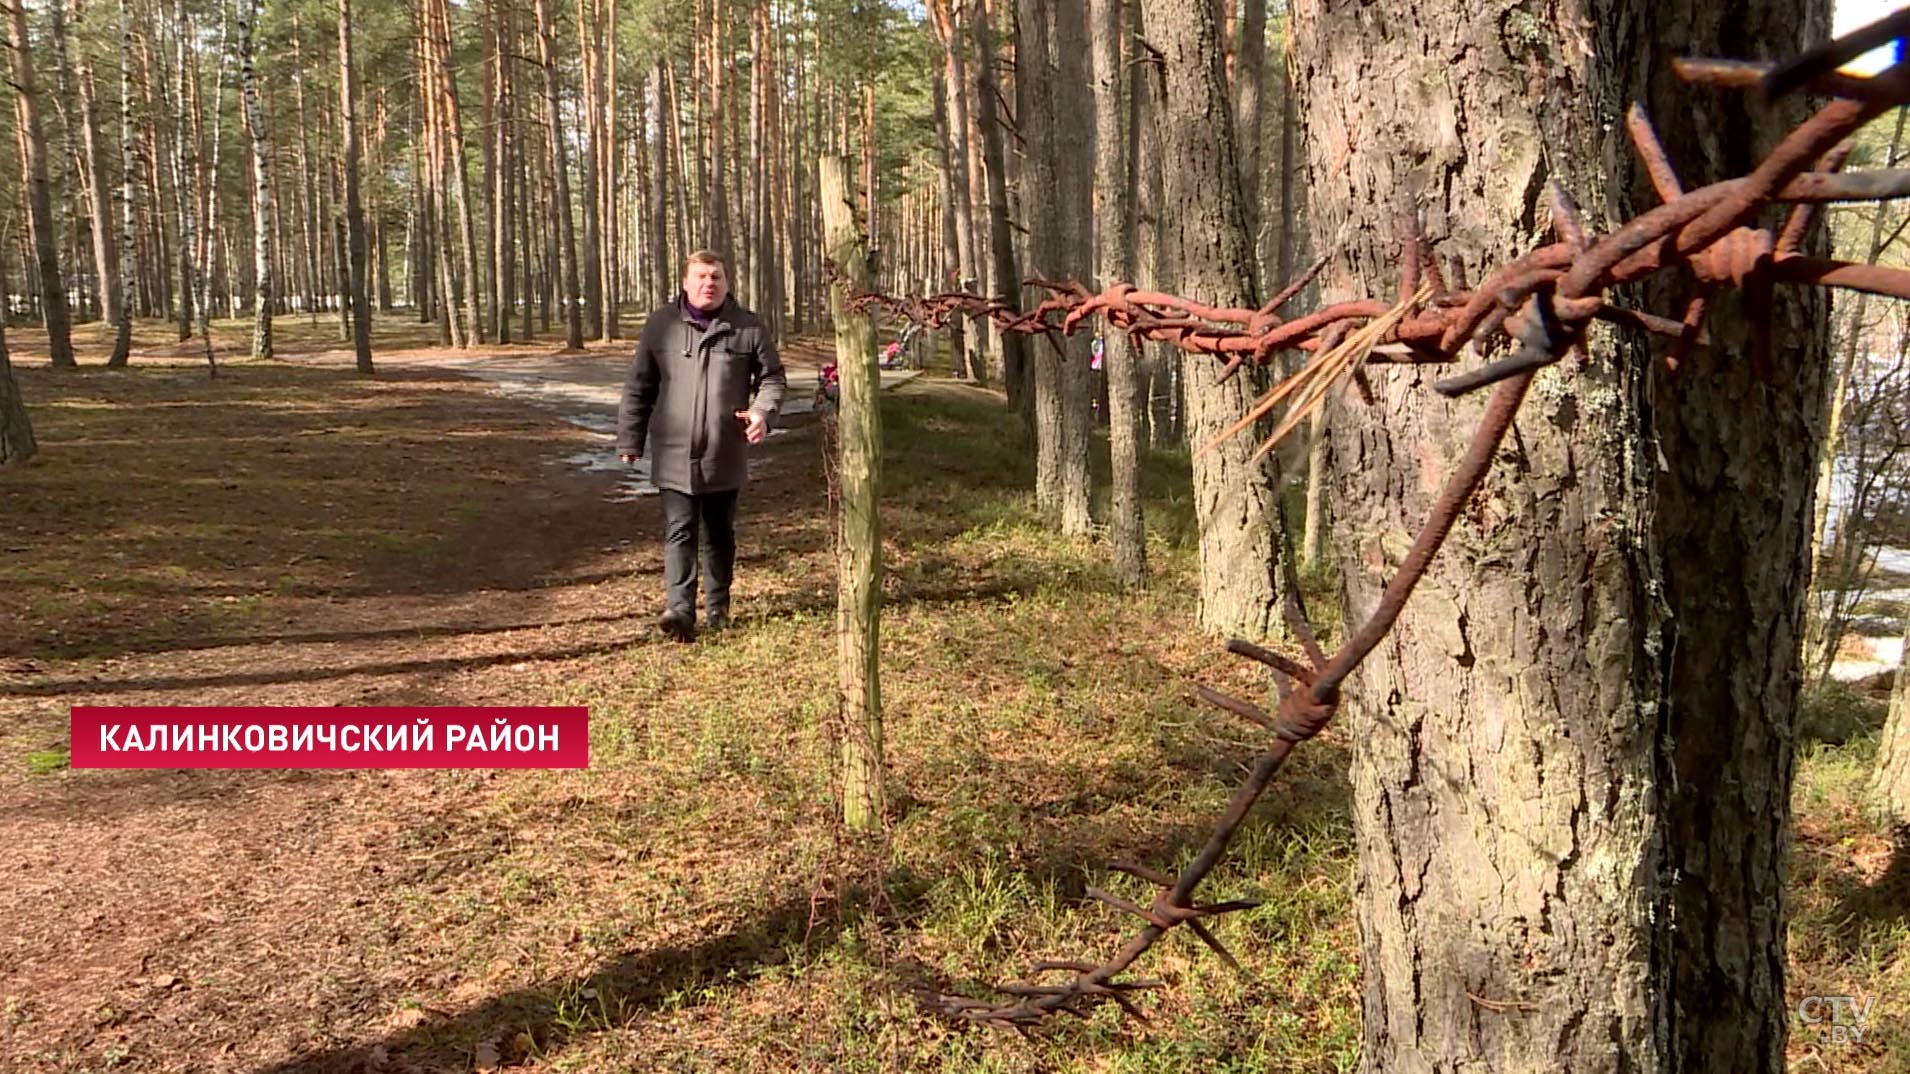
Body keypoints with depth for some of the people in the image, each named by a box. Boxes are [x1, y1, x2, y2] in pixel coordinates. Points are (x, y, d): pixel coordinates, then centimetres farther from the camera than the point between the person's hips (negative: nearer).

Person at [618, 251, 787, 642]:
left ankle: (718, 607, 24)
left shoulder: (748, 327, 3)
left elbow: (772, 377, 8)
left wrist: (762, 412, -12)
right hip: (675, 454, -1)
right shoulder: (661, 325, 3)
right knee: (679, 531, -6)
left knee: (720, 533, 12)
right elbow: (639, 387, 7)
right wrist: (630, 439, 5)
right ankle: (679, 609, -11)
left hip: (725, 456, 1)